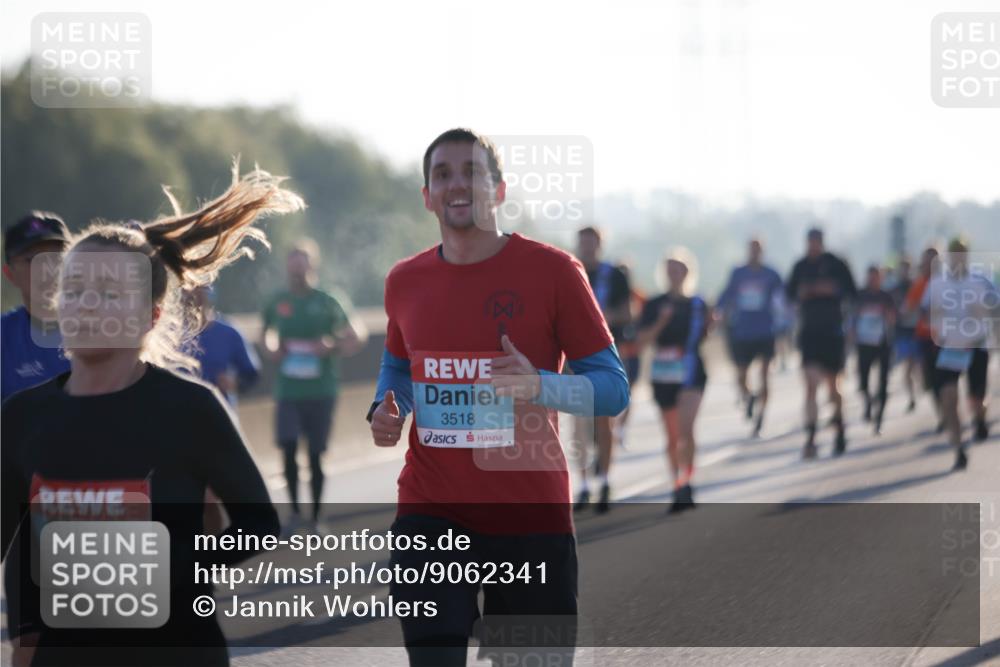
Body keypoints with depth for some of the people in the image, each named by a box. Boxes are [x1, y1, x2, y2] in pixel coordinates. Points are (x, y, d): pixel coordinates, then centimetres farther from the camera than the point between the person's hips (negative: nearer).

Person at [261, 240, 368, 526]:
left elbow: (357, 338, 0)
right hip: (288, 389, 2)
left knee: (315, 454, 2)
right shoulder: (277, 302, 4)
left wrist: (331, 347, -17)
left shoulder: (329, 302, -4)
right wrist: (272, 349, 0)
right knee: (288, 448, -11)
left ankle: (316, 516, 15)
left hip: (321, 389, -2)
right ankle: (294, 511, 2)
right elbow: (265, 334, 21)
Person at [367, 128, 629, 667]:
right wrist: (387, 412, 4)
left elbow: (612, 389, -5)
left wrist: (538, 385, -24)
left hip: (531, 516, -2)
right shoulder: (405, 281, 7)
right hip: (430, 512, 2)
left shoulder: (552, 270, -6)